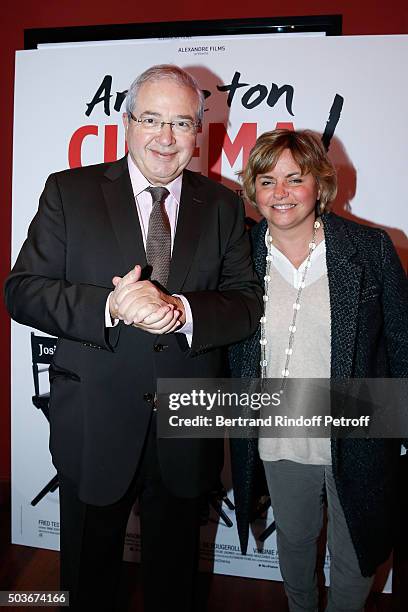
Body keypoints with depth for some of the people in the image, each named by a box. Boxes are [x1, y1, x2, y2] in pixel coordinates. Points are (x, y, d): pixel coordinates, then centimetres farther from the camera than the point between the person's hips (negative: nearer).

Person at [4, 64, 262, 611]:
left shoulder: (223, 206, 2)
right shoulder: (70, 191, -3)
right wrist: (109, 306, -25)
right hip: (95, 425, -1)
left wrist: (182, 311, -23)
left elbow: (248, 301, -4)